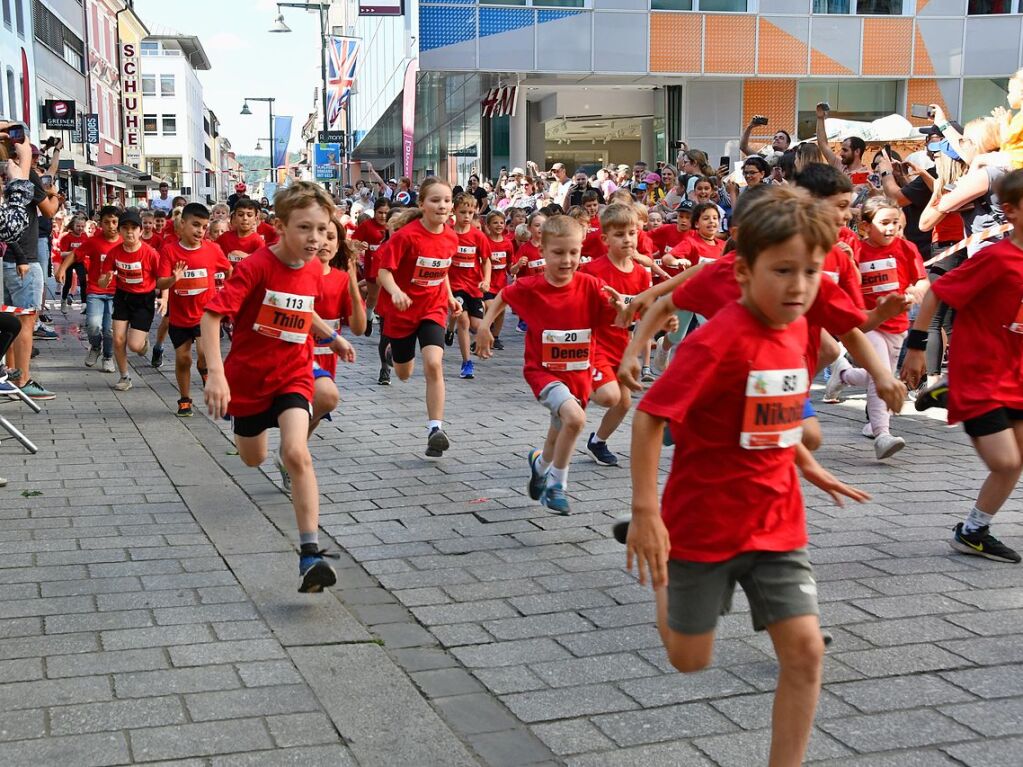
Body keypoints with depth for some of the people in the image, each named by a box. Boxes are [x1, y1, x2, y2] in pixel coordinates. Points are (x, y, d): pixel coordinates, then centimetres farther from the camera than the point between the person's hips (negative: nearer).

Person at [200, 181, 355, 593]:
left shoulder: (314, 269, -5)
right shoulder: (256, 266, -22)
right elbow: (211, 316, -29)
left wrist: (332, 337, 21)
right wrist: (216, 374, -38)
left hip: (293, 375, 2)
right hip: (248, 375, -1)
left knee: (297, 455, -22)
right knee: (253, 459, 19)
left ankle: (310, 554, -22)